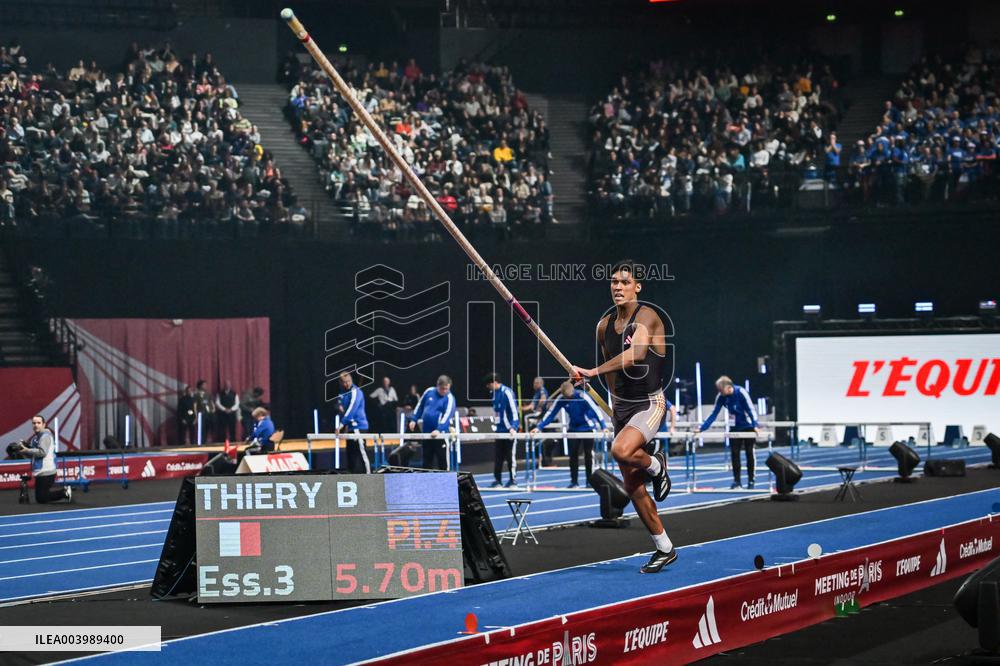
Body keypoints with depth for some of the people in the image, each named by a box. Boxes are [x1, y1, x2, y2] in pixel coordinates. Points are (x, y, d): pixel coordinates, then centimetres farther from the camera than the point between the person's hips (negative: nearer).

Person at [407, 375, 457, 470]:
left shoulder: (449, 398, -9)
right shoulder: (429, 391, 4)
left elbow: (447, 415, -20)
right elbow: (419, 405, 17)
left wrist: (439, 430, -32)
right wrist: (414, 419, 11)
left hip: (440, 433, -5)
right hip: (426, 432, 5)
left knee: (442, 459, -3)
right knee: (427, 458, 10)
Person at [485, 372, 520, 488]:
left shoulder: (507, 392, -14)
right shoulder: (495, 393, 10)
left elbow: (514, 410, -17)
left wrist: (513, 427, -22)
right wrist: (497, 425, 16)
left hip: (509, 430, -8)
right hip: (500, 429, 8)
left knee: (510, 456, -1)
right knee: (497, 456, 7)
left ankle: (513, 481, 7)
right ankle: (497, 480, 13)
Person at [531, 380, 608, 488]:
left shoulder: (582, 396, -25)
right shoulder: (561, 398, -13)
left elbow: (595, 410, -25)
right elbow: (550, 413, -10)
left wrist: (604, 426, -32)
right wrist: (539, 427, -17)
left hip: (588, 427, -4)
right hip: (574, 428, 4)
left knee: (588, 454, -2)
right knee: (573, 455, 1)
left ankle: (590, 481, 7)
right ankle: (574, 482, 8)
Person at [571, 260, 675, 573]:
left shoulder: (646, 317, -15)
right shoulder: (604, 325, 6)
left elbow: (635, 355, -34)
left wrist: (591, 372, -36)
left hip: (649, 404, -7)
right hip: (622, 406, 7)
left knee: (621, 450, -35)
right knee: (632, 486, 7)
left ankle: (656, 465, 0)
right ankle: (664, 549, 19)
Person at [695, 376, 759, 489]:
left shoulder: (741, 393, -24)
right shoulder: (721, 397, -12)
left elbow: (751, 409, -24)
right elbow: (714, 414, -6)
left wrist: (755, 425, -37)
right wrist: (702, 428, -13)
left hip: (748, 426, -4)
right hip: (735, 427, 4)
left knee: (749, 453, 2)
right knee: (734, 454, -1)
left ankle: (751, 481, 10)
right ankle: (736, 481, 5)